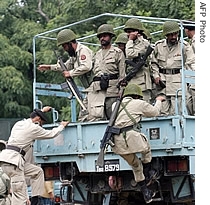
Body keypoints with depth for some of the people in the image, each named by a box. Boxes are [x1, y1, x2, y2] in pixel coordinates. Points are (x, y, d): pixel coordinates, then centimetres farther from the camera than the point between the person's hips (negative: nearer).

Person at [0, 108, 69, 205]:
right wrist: (62, 125, 26)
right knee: (19, 193, -12)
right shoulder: (34, 128, -5)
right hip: (12, 160, -10)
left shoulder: (19, 123, 19)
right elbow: (51, 134, 8)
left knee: (38, 171, 18)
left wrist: (42, 110, 55)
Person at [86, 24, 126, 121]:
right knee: (94, 117, -9)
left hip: (112, 90, -4)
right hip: (96, 91, 4)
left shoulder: (117, 52, 6)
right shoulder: (97, 54, 23)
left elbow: (122, 74, 0)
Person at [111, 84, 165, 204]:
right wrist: (158, 101, 40)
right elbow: (155, 112, 21)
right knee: (147, 150, 30)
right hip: (132, 137, -5)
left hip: (118, 142, 5)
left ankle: (146, 193, 25)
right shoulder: (139, 103, 7)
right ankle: (148, 174, 41)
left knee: (136, 166, 21)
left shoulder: (115, 105, 22)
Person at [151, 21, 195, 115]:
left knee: (176, 112, -6)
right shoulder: (159, 45, 7)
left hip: (178, 82, -2)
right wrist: (156, 76, 4)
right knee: (163, 112, 1)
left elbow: (191, 63, -2)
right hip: (162, 81, 3)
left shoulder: (184, 46, 0)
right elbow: (154, 63, 18)